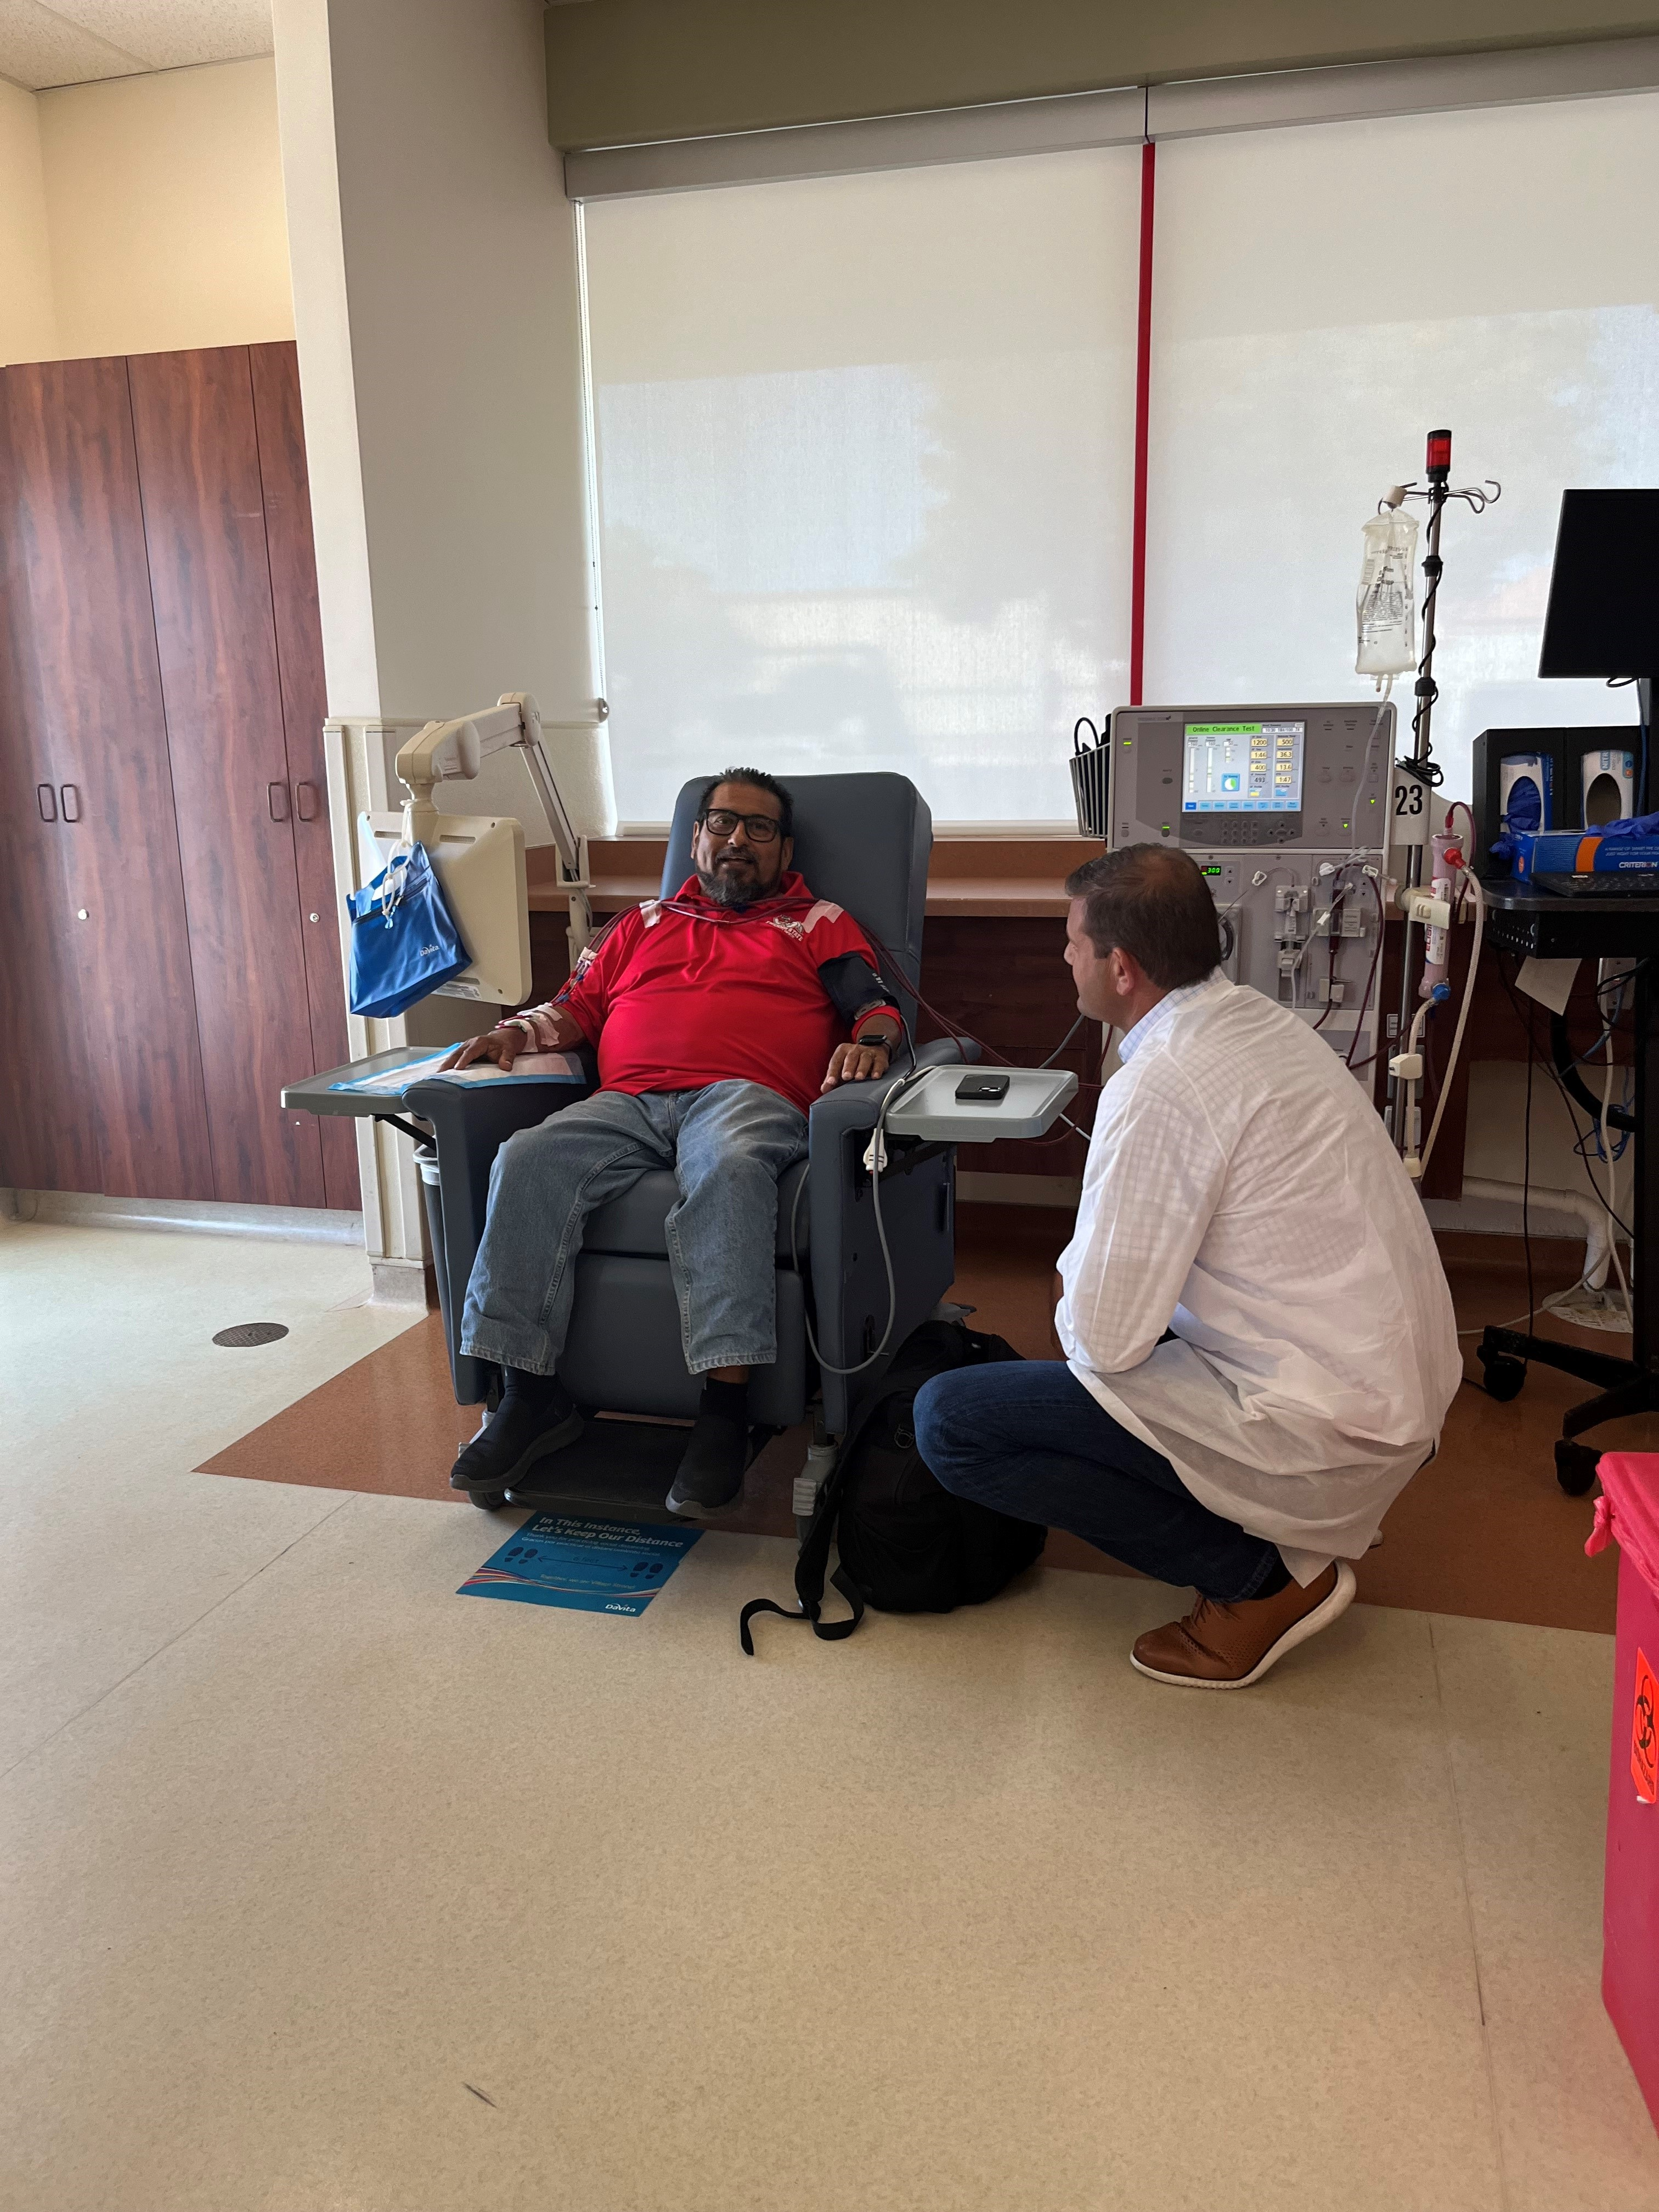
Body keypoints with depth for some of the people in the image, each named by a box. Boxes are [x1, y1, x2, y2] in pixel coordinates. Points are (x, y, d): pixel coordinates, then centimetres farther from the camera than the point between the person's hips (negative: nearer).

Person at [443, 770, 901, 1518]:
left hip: (746, 1095, -3)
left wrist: (868, 1041, -14)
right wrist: (521, 1031, 7)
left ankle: (725, 1410, -40)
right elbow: (577, 1007, 28)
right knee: (526, 1163, -26)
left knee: (727, 1168, -40)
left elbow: (876, 1006, 10)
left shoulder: (819, 923, 24)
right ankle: (532, 1396, -21)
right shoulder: (644, 923, 34)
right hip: (626, 1104, 4)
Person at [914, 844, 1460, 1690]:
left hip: (1322, 1431, -9)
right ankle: (1298, 1530, 18)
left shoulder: (1159, 1085, -22)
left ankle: (1259, 1578, -2)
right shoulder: (1258, 1018, 7)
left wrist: (1074, 1309, 3)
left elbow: (1105, 1338, -18)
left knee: (949, 1421, -10)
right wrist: (1082, 1275, 14)